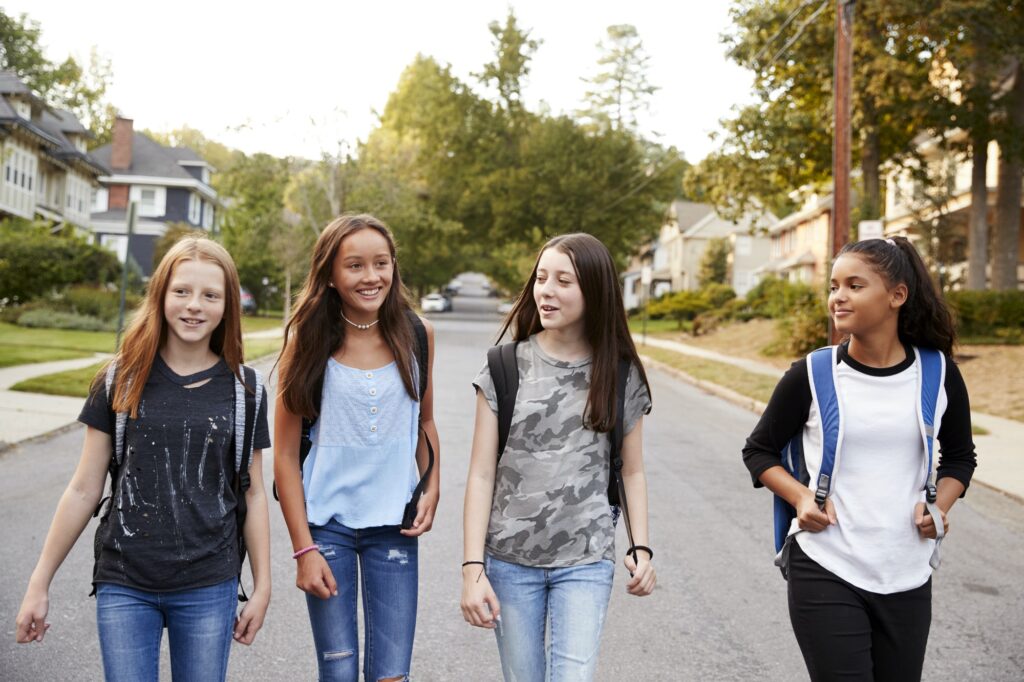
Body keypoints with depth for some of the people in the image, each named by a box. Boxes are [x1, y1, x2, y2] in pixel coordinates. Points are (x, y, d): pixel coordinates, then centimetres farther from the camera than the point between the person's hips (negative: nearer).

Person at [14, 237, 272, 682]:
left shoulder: (242, 390, -1)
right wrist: (39, 584, 4)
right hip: (124, 587, 0)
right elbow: (84, 490, 2)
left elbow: (252, 494, 4)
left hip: (209, 589, 0)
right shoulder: (120, 382, -1)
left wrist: (262, 587, 5)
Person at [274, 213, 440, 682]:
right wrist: (304, 548, -8)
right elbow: (285, 454, -5)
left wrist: (432, 489, 0)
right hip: (327, 521, -1)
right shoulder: (308, 339, -7)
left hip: (394, 525, 2)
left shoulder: (416, 334, 0)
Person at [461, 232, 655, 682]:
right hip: (510, 559, 0)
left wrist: (641, 548, -3)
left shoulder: (620, 375, 1)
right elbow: (482, 475, -4)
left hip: (586, 563, 0)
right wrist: (472, 568, -9)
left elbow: (632, 472, 9)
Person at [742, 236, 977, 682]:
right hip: (824, 573, -3)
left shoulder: (938, 375, 0)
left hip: (908, 577, 3)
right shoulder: (810, 376, -6)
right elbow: (759, 450, 6)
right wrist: (800, 497, -12)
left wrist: (940, 504, -4)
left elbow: (960, 457, 16)